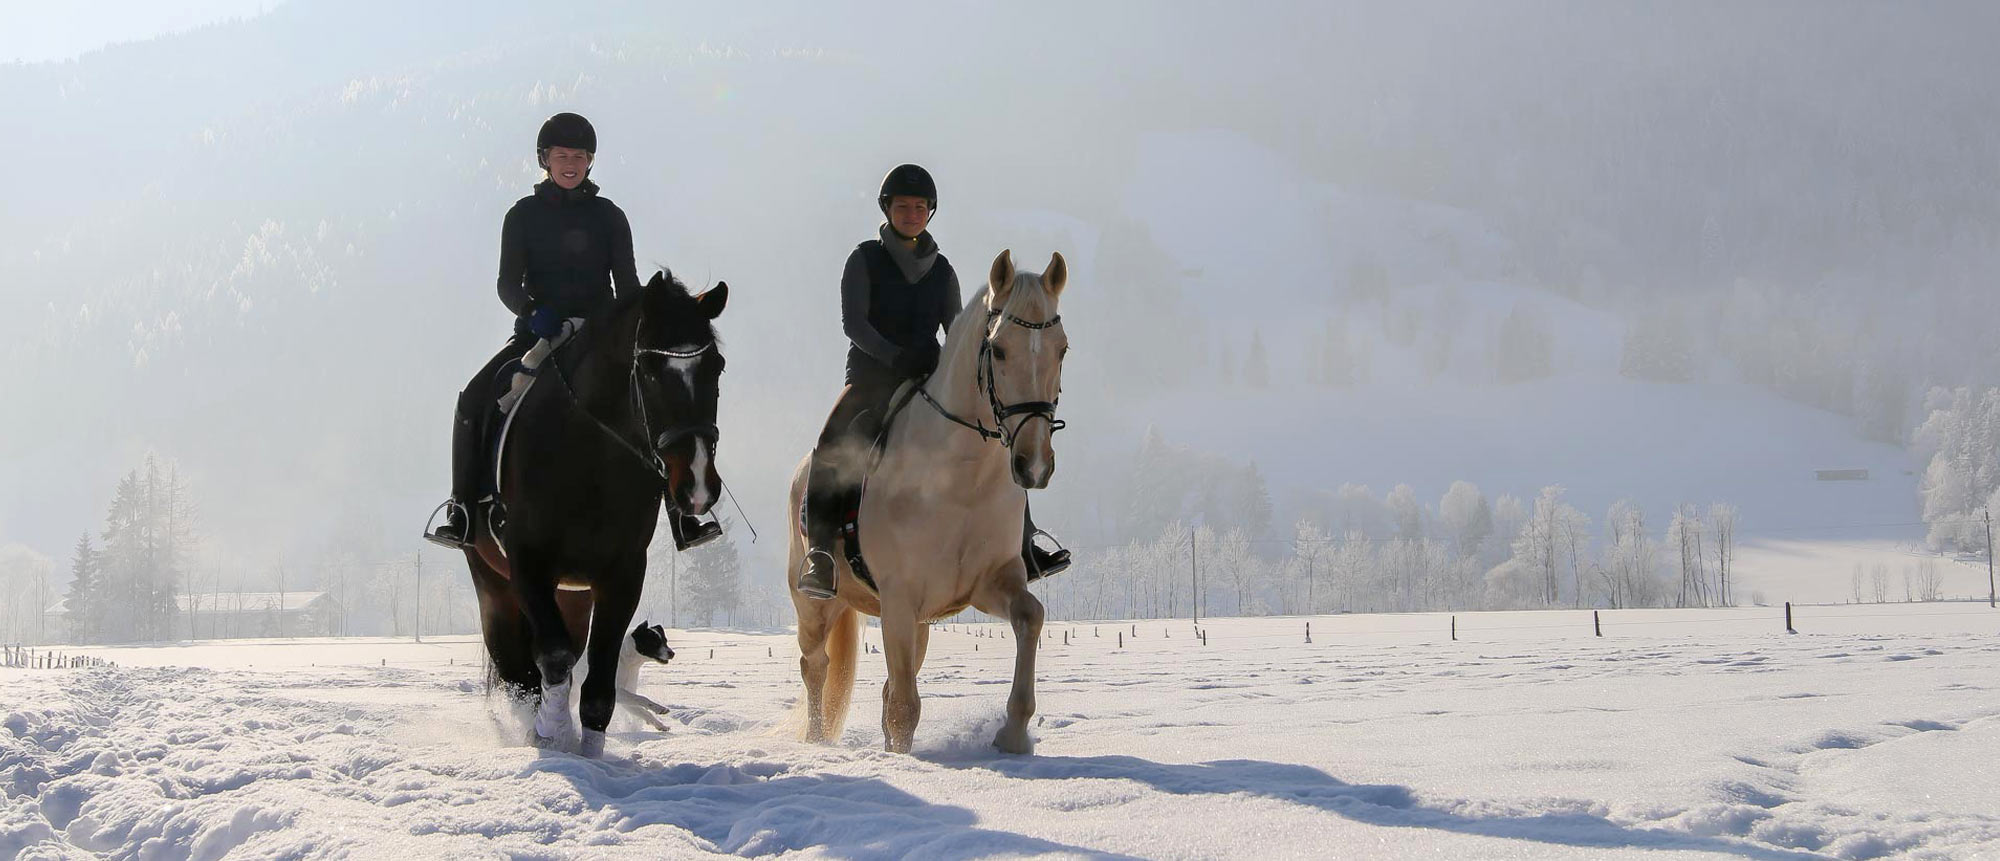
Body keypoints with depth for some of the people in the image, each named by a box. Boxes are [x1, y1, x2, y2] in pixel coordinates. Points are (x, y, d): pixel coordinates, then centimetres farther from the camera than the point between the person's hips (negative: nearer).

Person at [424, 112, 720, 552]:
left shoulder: (609, 216, 7)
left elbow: (627, 283, 4)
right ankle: (463, 513, -14)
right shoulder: (524, 215, 4)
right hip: (539, 333, 0)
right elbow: (508, 284, -4)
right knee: (474, 401, -22)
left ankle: (684, 518, -14)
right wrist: (533, 312, -25)